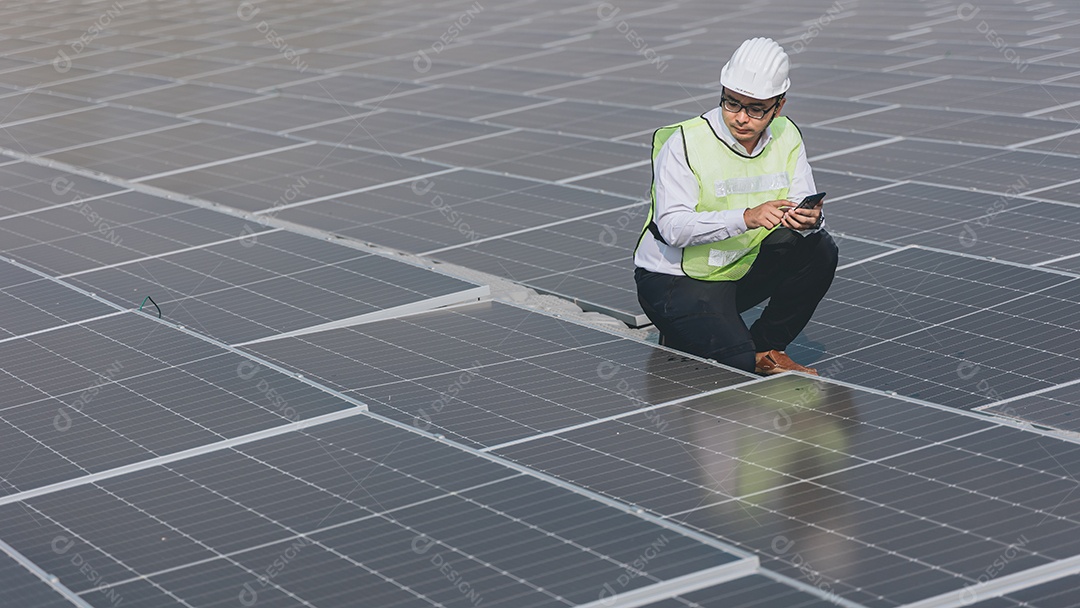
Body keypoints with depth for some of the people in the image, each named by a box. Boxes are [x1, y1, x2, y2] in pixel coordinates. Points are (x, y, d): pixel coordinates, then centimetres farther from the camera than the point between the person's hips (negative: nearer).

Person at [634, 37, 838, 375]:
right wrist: (745, 218, -40)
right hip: (677, 280, -7)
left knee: (819, 250, -15)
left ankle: (766, 347, 2)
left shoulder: (786, 137, -3)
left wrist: (810, 219, -31)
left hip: (742, 271, 7)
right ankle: (680, 344, 5)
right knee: (743, 366, -26)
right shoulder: (684, 142, -19)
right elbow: (673, 226, -27)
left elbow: (806, 207, -5)